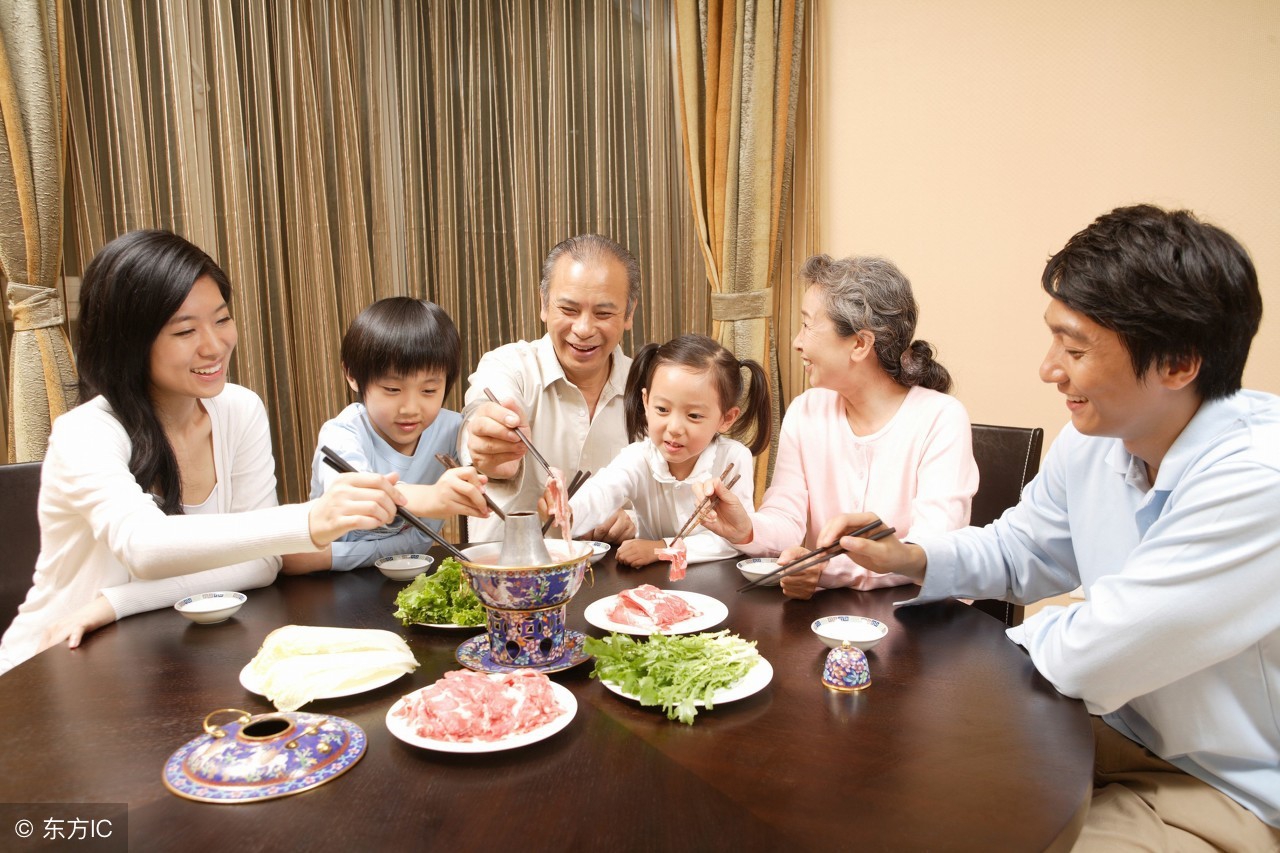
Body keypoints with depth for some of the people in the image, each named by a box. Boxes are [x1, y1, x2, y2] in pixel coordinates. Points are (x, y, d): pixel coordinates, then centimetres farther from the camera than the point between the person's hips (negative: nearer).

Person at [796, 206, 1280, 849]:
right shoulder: (1092, 441, -5)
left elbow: (1087, 659, -29)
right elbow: (1017, 549, 12)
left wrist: (1021, 637, -7)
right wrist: (905, 557, -6)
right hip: (1120, 727, 7)